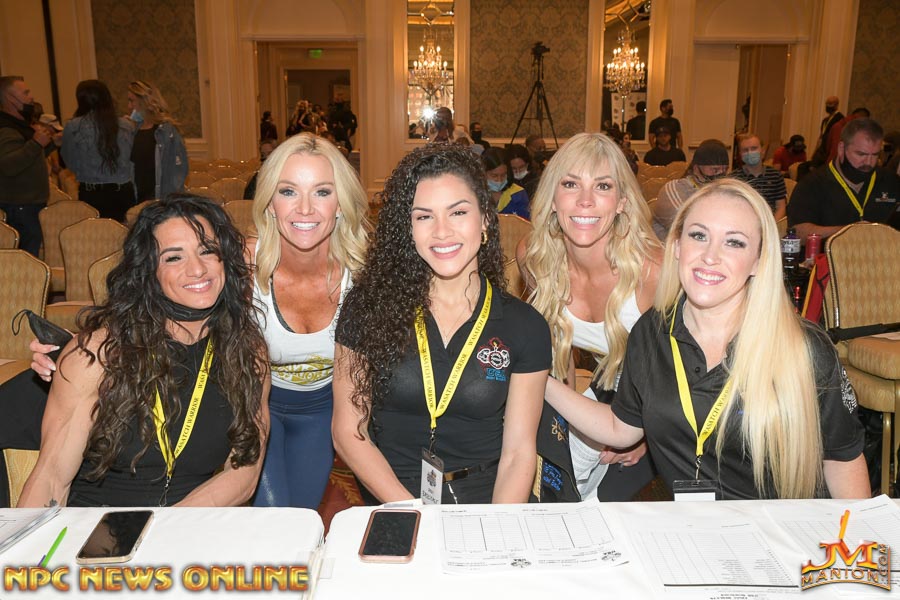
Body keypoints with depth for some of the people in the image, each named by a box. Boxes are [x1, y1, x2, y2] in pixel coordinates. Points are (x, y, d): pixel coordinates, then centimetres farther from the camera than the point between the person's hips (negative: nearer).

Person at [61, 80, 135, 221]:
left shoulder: (73, 127, -6)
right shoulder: (127, 126, -1)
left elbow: (71, 164, 4)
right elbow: (133, 160, 5)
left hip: (92, 195, -2)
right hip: (124, 193, 2)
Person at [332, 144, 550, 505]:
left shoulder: (524, 327, 0)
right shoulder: (368, 307, -2)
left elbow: (518, 451, 0)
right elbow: (347, 431, -1)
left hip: (485, 503, 1)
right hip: (388, 504, -1)